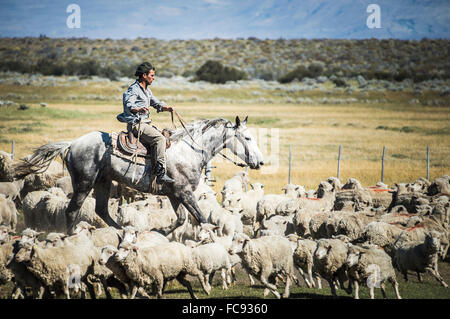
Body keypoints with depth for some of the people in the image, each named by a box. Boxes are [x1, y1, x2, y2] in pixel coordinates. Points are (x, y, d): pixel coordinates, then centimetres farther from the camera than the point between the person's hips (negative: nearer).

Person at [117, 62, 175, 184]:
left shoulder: (146, 90, 19)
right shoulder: (133, 89, -12)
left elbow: (156, 103, 23)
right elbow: (128, 105, -28)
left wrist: (166, 108, 1)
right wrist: (138, 109, -49)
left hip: (144, 123, 10)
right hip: (135, 124, -10)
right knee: (160, 138, -24)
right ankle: (161, 174, -32)